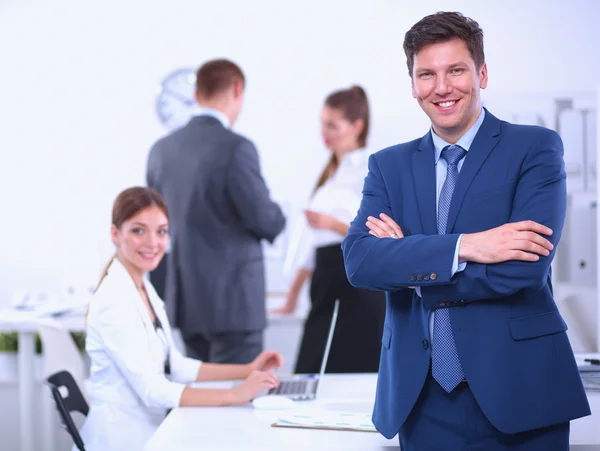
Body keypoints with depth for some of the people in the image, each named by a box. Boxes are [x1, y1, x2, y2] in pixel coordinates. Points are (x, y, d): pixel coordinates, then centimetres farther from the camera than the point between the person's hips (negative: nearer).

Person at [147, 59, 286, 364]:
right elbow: (264, 220, -14)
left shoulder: (162, 150, 4)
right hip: (232, 299, -7)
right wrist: (277, 218, 7)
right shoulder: (236, 149, -17)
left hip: (186, 299, 7)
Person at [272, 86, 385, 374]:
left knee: (352, 379, -10)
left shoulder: (371, 171, -5)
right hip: (326, 282, 8)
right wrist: (294, 292, 20)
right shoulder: (330, 173, 20)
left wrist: (333, 224, -22)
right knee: (310, 374, 1)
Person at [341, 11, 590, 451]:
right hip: (422, 401, 3)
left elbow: (525, 268, -14)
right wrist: (465, 247, -19)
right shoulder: (389, 165, 10)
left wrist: (408, 262, -6)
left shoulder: (536, 148, -1)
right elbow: (359, 261, -7)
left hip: (515, 392, -3)